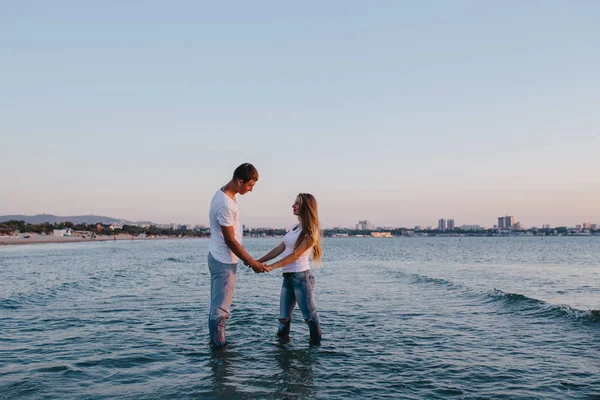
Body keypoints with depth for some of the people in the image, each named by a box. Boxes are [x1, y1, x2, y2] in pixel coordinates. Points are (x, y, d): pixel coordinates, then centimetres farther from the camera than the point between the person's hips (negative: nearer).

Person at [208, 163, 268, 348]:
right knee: (220, 309, -2)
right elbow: (230, 240, -21)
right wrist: (252, 263, -13)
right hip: (224, 262, -10)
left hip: (219, 258, 10)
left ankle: (215, 343, 27)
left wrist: (246, 258, 18)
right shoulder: (225, 204, -25)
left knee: (217, 307, 17)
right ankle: (219, 347, 6)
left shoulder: (224, 195, 7)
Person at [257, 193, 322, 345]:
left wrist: (272, 266, -21)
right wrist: (258, 261, 11)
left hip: (301, 277, -7)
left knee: (310, 316, -2)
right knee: (283, 318, 6)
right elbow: (280, 249, 17)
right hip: (288, 277, 7)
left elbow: (296, 254, -15)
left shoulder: (311, 231, -8)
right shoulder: (295, 227, 17)